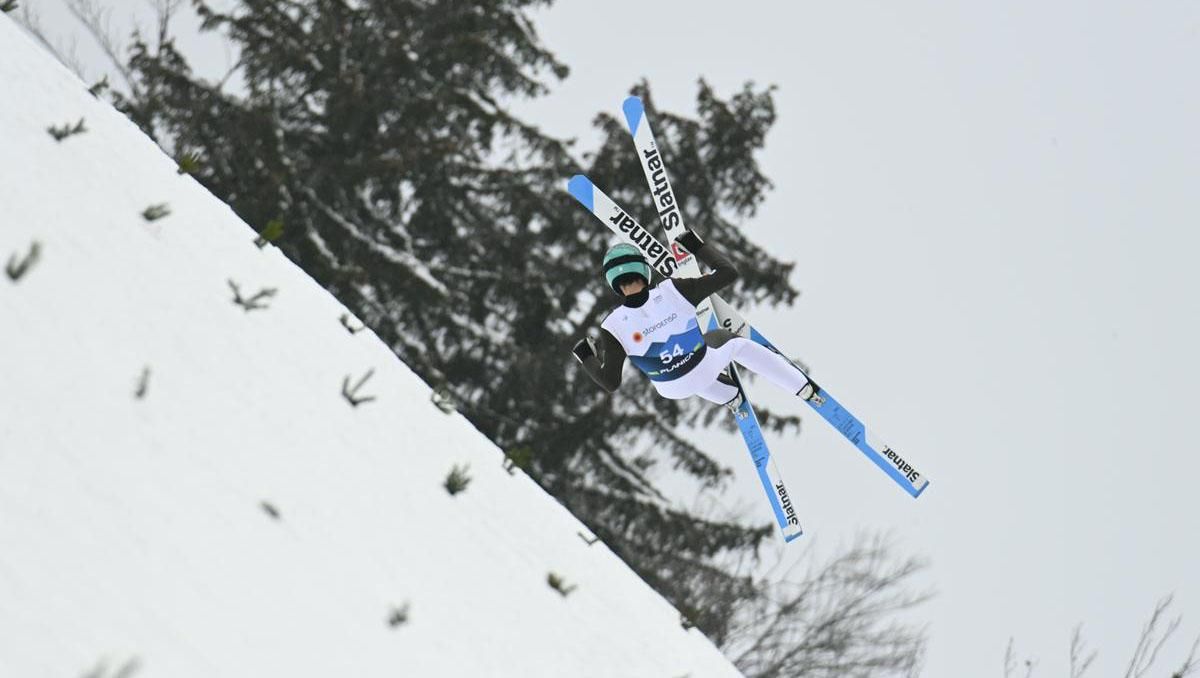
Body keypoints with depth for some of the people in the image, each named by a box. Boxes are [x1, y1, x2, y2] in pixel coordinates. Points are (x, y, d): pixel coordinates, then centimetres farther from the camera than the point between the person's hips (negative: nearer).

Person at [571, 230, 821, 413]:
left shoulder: (614, 327, -30)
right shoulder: (673, 290, -31)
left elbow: (610, 383, -21)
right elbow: (728, 272, -20)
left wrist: (584, 357, -5)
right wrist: (697, 246, -7)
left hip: (673, 390, 1)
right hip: (706, 367, -1)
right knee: (738, 343, 31)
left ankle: (731, 398, 59)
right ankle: (805, 389, 39)